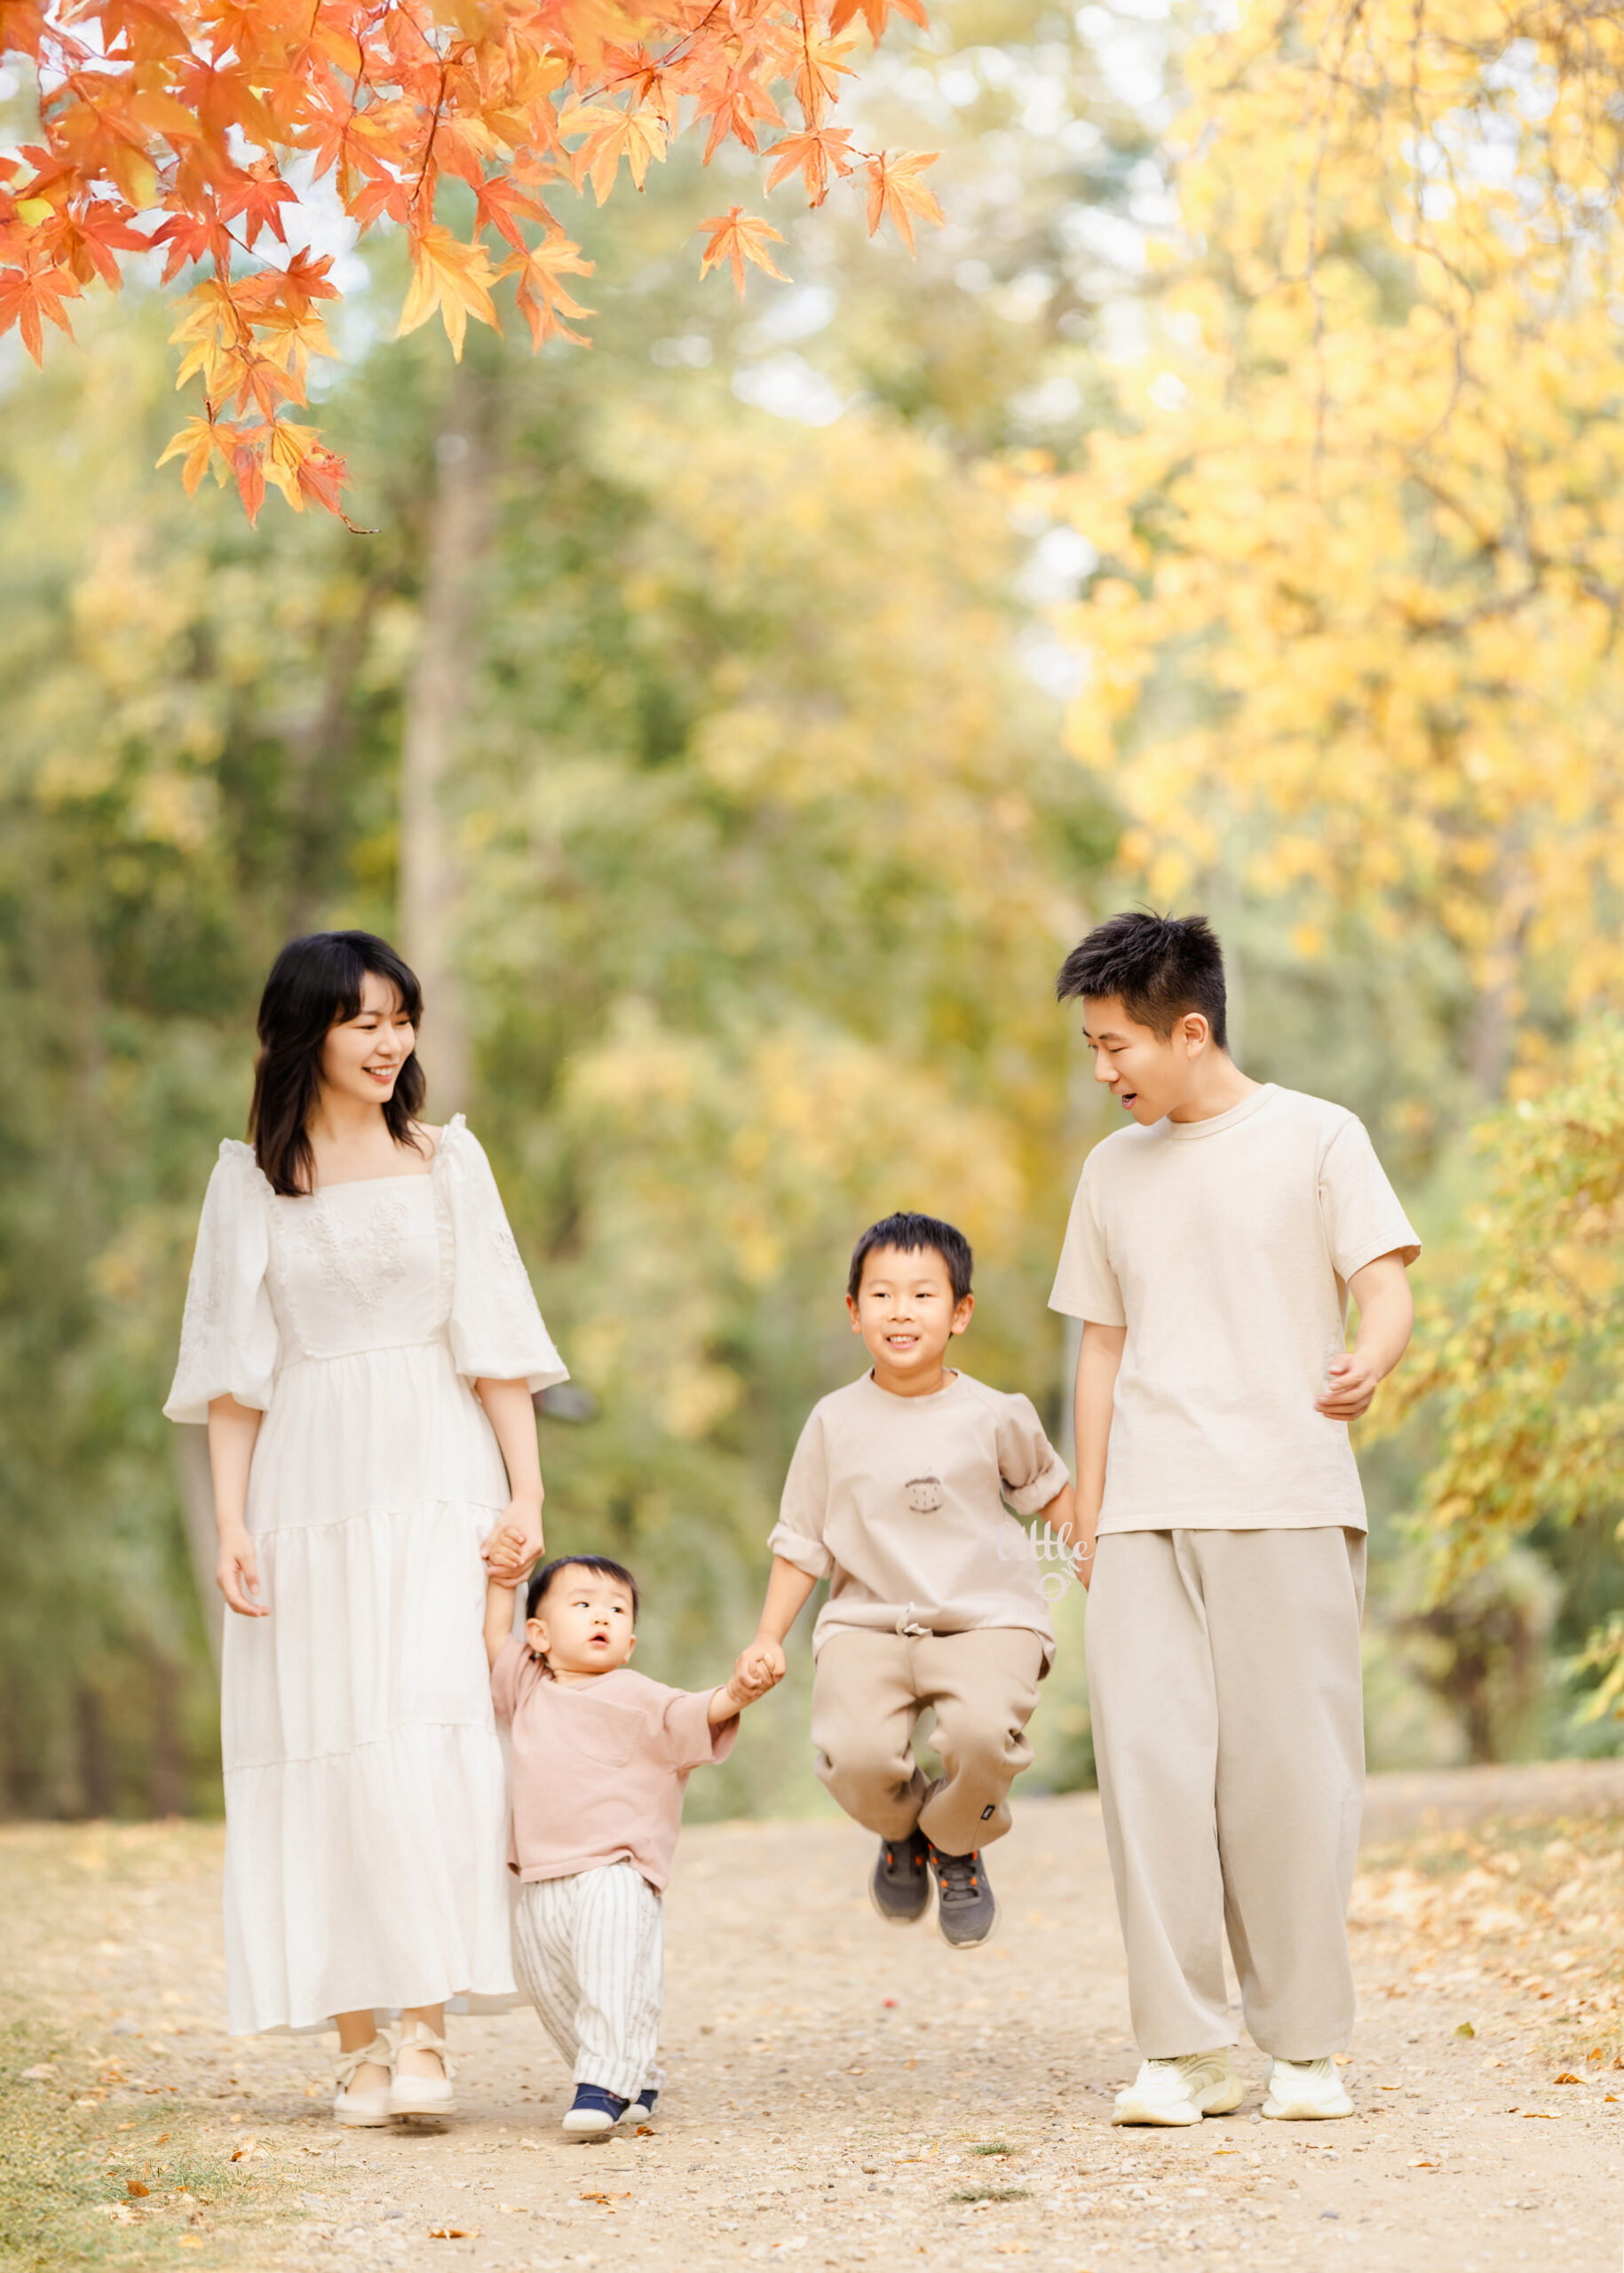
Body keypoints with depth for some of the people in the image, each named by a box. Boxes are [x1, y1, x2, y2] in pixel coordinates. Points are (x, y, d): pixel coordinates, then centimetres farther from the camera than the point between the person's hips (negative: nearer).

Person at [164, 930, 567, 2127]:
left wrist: (526, 1488, -3)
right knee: (318, 1745, -1)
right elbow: (234, 1366, 7)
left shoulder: (446, 1157, 8)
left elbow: (495, 1337, 6)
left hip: (433, 1482, -1)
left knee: (425, 1737, -12)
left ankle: (428, 2028, -13)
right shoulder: (250, 1177, 8)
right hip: (306, 1487, 1)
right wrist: (232, 1520, -1)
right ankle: (359, 2039, 3)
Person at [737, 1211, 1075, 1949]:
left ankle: (958, 1845, 6)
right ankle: (902, 1831, 16)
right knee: (856, 1756, -26)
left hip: (985, 1618, -1)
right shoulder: (835, 1424, 4)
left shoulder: (993, 1417, 1)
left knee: (982, 1732, -32)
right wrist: (768, 1639, 6)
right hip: (868, 1621, 1)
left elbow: (1050, 1489, 20)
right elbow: (801, 1542, 11)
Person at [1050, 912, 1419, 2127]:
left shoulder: (1315, 1137, 4)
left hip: (1287, 1503, -4)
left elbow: (1387, 1286, -4)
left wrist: (1365, 1368, -26)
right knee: (1150, 1761, -7)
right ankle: (1186, 2048, -2)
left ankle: (1305, 2042, 8)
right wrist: (1088, 1508, 14)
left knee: (1290, 1767, -4)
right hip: (1146, 1515, 4)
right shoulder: (1114, 1171, 18)